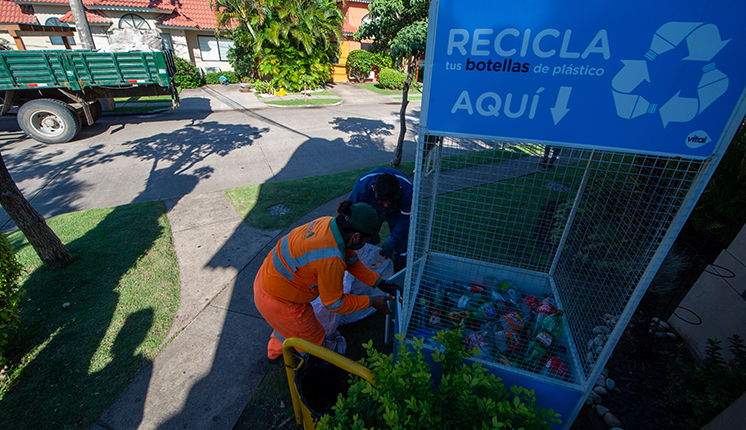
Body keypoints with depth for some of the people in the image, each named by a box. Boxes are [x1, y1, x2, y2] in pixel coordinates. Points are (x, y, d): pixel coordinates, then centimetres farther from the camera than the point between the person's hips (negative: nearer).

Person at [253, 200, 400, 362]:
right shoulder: (331, 260, -36)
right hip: (278, 302, -8)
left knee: (288, 323, 38)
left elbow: (351, 259, 3)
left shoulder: (329, 223, -11)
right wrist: (371, 302, -10)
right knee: (313, 337, 19)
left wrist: (379, 283, 2)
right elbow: (334, 303, -19)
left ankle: (274, 352, 66)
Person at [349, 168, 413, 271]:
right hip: (372, 212, 1)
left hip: (396, 213, 0)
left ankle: (400, 270, 28)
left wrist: (392, 241, -25)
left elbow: (405, 218, -24)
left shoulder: (407, 190, -41)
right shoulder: (362, 186, -42)